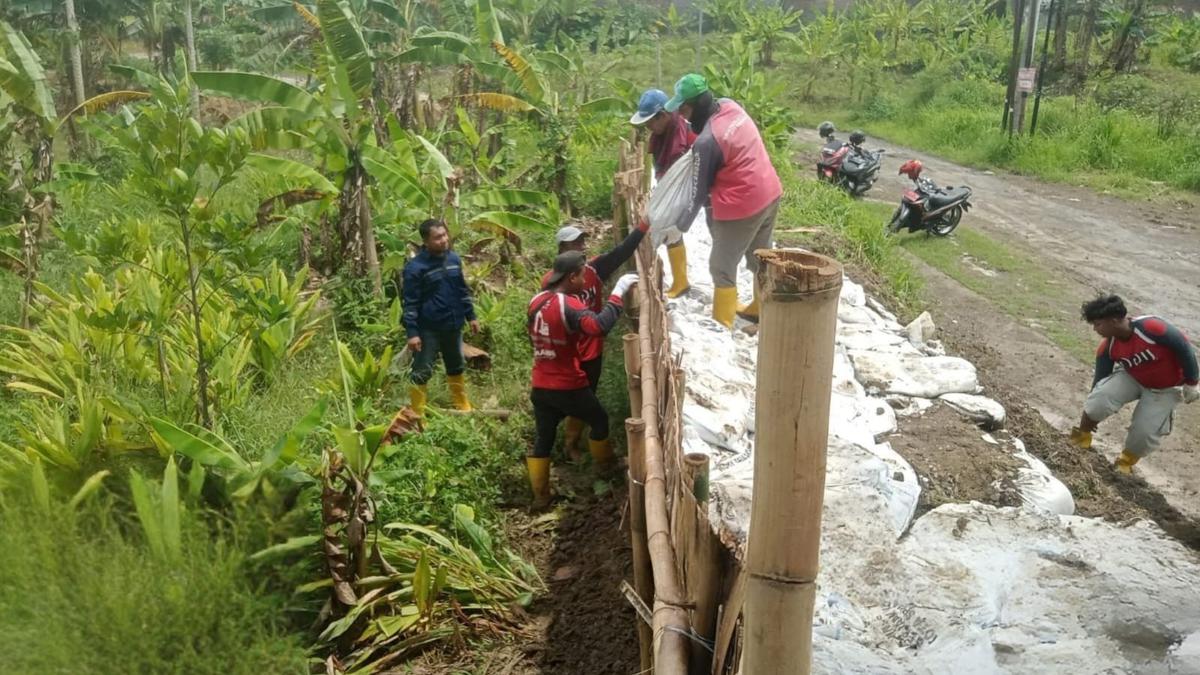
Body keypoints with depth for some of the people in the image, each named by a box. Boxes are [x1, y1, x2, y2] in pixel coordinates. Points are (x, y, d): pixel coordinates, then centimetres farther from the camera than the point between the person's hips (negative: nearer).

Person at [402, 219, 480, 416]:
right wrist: (412, 332, -19)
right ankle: (418, 415, 11)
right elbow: (410, 303, -16)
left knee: (456, 367, 22)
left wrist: (470, 316, 13)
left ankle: (463, 406, 39)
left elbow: (463, 291, 12)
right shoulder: (415, 267, -17)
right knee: (421, 372, 0)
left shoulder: (453, 258, 1)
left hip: (453, 326, 6)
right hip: (428, 329, -6)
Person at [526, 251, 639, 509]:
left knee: (543, 440, 15)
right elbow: (600, 326, -38)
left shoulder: (536, 302, 3)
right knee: (599, 420, 21)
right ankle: (606, 464, 42)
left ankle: (540, 496, 21)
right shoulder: (568, 306, -23)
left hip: (540, 387, 6)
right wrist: (618, 292, -32)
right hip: (569, 387, -6)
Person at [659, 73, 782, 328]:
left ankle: (721, 325, 13)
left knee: (722, 267, 6)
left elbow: (700, 190, -12)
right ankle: (761, 309, 40)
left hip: (742, 206, -9)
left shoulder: (706, 141, -23)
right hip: (770, 193, 9)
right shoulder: (731, 106, -1)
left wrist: (682, 224, 0)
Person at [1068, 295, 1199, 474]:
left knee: (1145, 432, -11)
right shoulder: (1108, 348, -17)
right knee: (1101, 396, -24)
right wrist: (1091, 415, 3)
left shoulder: (1150, 328, -35)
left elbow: (1184, 348, -24)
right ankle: (1081, 437, -2)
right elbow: (1101, 378, -6)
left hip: (1166, 388, -3)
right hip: (1133, 378, 3)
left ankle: (1126, 461, 21)